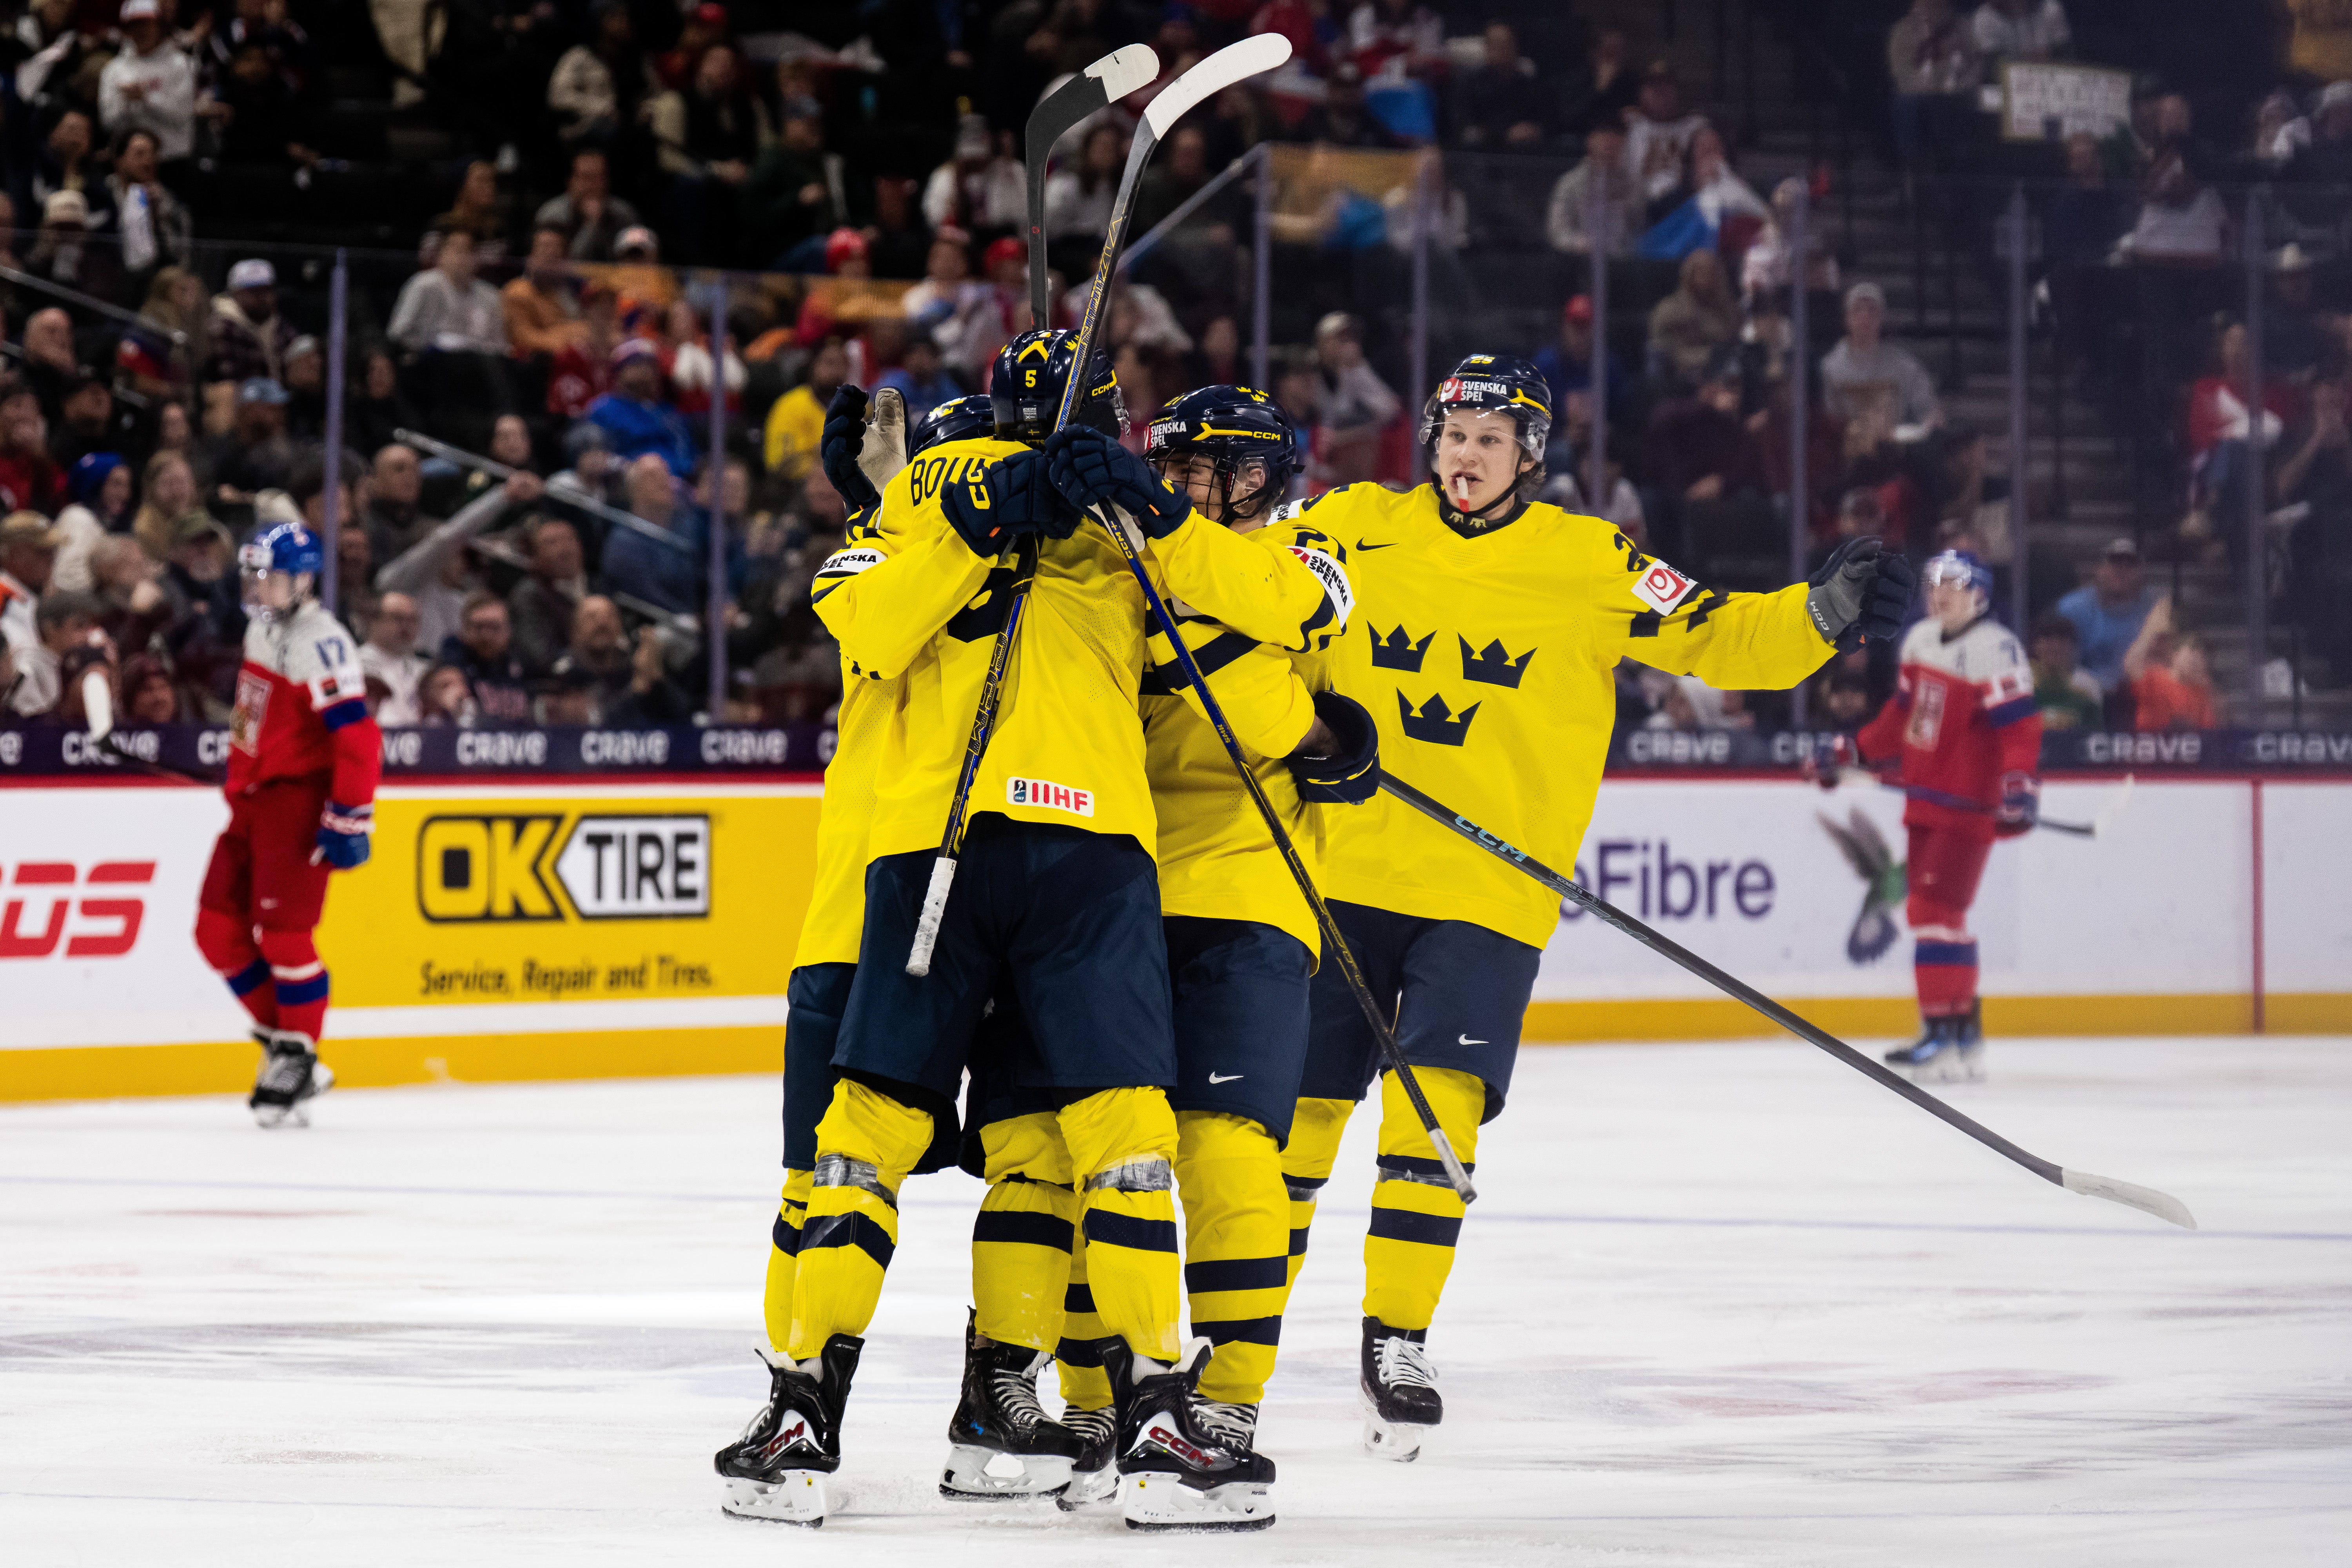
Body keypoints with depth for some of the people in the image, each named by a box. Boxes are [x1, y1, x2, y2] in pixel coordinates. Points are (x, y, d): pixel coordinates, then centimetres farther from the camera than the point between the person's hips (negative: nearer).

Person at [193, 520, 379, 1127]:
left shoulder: (321, 644, -18)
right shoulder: (263, 627, 11)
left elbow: (358, 736, -23)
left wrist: (349, 821, -24)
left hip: (299, 799, -9)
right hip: (253, 797, 9)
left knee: (281, 931, -12)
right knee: (220, 929, 6)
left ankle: (298, 1057, 0)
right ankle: (279, 1035, 16)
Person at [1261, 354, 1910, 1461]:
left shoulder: (1587, 565, 1)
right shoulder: (1355, 530, 4)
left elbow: (1713, 638, -1)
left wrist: (1822, 615, -16)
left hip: (1489, 892, -1)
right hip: (1342, 870, 2)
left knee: (1435, 1108, -13)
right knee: (1297, 1106, 5)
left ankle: (1396, 1341, -3)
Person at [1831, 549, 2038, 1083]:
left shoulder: (1994, 650, -15)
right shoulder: (1921, 640, 12)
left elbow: (2020, 726, -22)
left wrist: (2020, 785, -34)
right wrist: (1854, 752, 25)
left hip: (1967, 807, -9)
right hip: (1925, 799, 9)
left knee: (1936, 909, -15)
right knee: (1932, 912, 11)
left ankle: (1943, 1036, -14)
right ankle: (1967, 1034, 19)